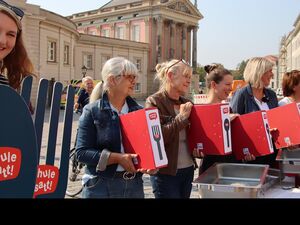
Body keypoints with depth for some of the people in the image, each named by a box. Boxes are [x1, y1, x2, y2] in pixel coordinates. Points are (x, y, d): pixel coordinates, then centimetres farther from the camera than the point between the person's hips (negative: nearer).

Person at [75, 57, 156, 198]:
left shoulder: (138, 111, 7)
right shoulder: (92, 112, -5)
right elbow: (81, 152, -11)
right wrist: (118, 158, -20)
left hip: (134, 184, 4)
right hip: (101, 185, -4)